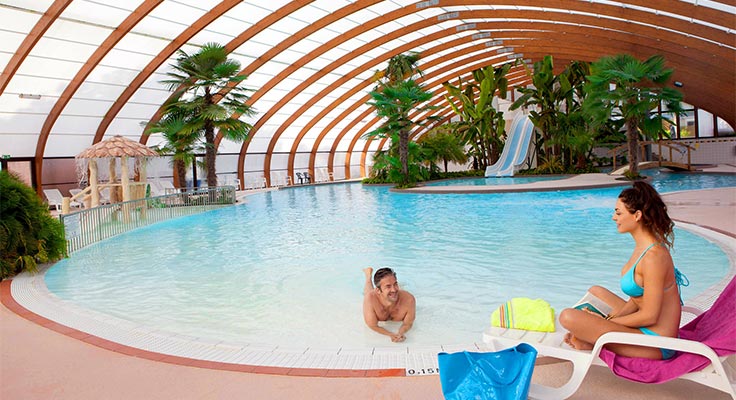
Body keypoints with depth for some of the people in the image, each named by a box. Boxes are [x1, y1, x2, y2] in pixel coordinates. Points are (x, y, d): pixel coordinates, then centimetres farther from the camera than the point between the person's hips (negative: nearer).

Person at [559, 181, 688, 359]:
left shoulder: (653, 256, -24)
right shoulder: (642, 247, 7)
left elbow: (650, 316, -21)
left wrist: (607, 322, -10)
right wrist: (610, 318, -1)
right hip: (645, 328, 10)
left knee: (568, 316, -23)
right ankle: (589, 334, 5)